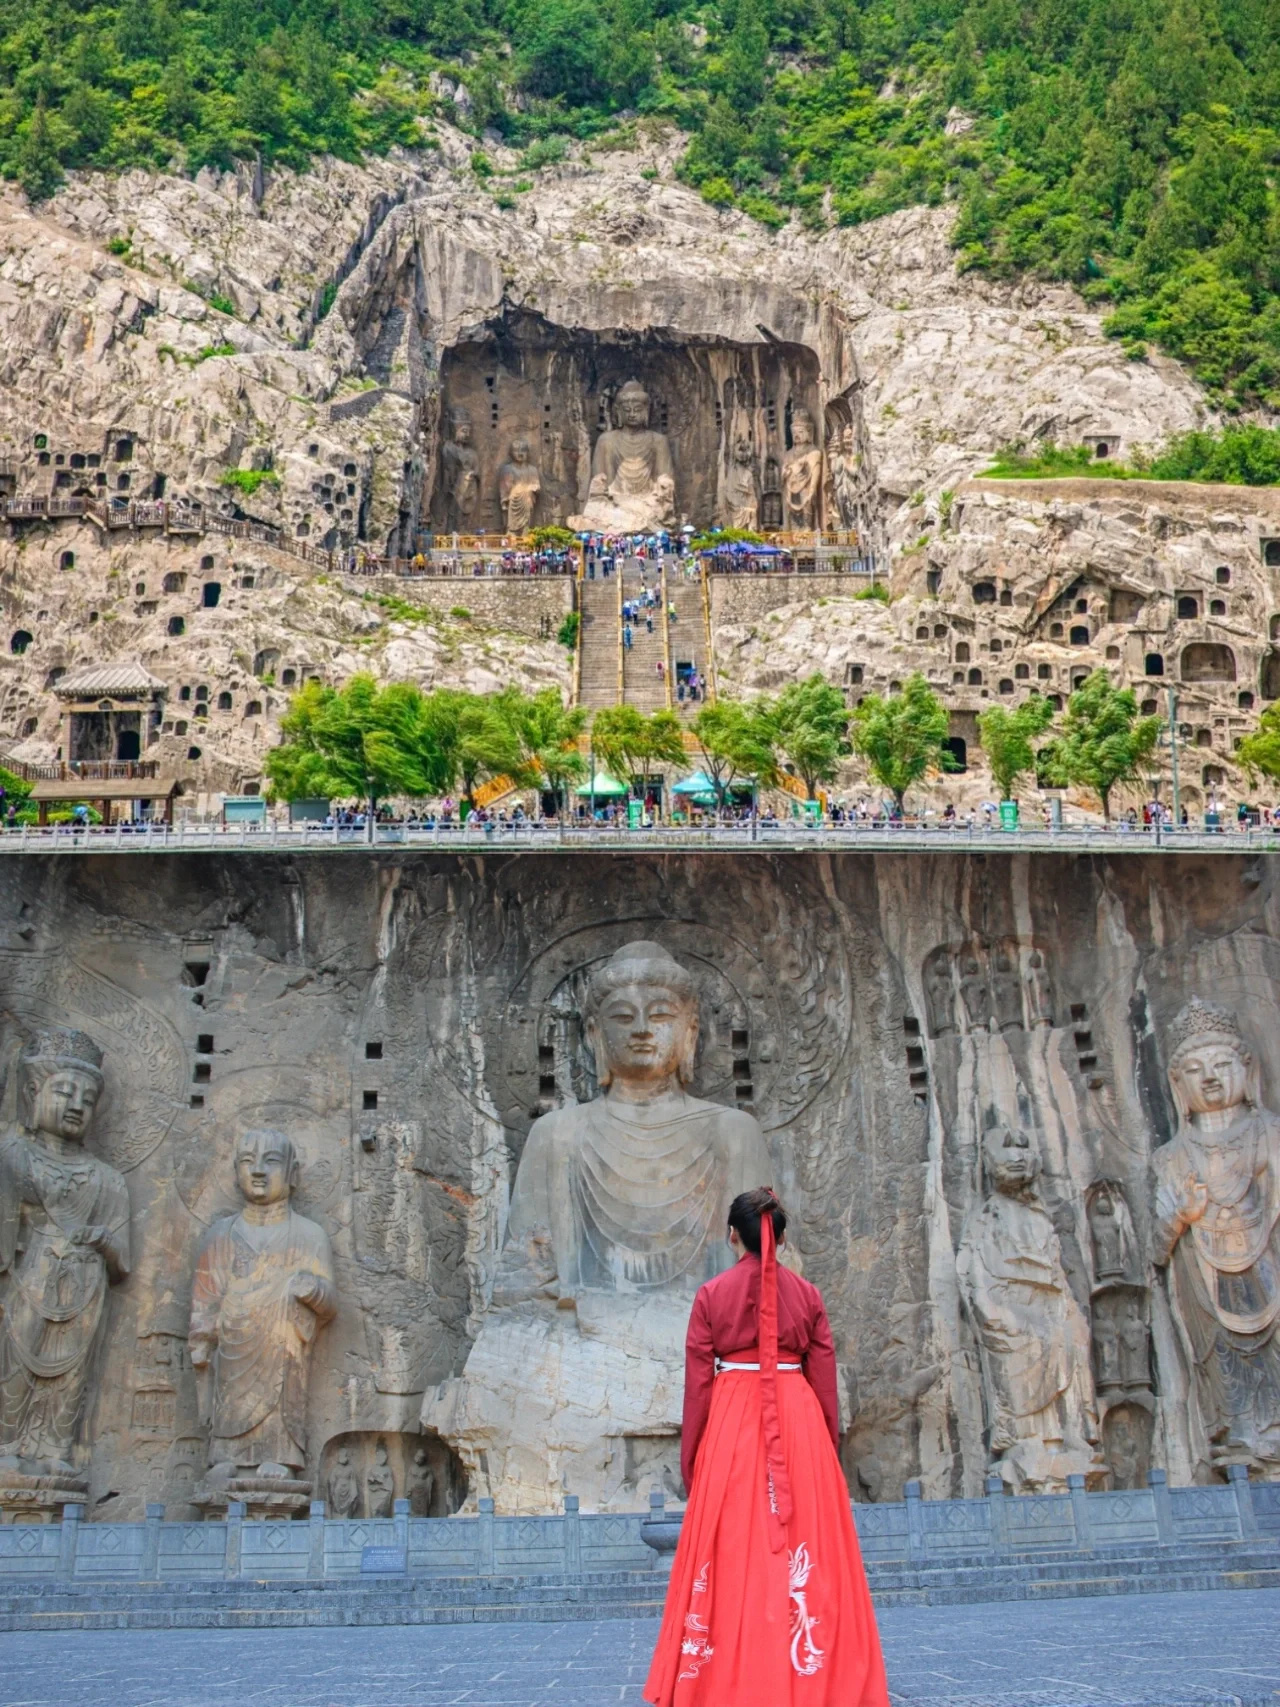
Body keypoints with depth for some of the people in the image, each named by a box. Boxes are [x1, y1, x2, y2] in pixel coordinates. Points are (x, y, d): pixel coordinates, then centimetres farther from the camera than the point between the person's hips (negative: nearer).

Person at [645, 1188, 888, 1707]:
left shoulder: (712, 1294, -1)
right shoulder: (807, 1294, 3)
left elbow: (698, 1382, -1)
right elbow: (825, 1379, 5)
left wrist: (691, 1457, 6)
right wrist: (828, 1444, 14)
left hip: (732, 1425, -1)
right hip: (799, 1422, 1)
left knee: (733, 1550, 5)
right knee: (803, 1547, 6)